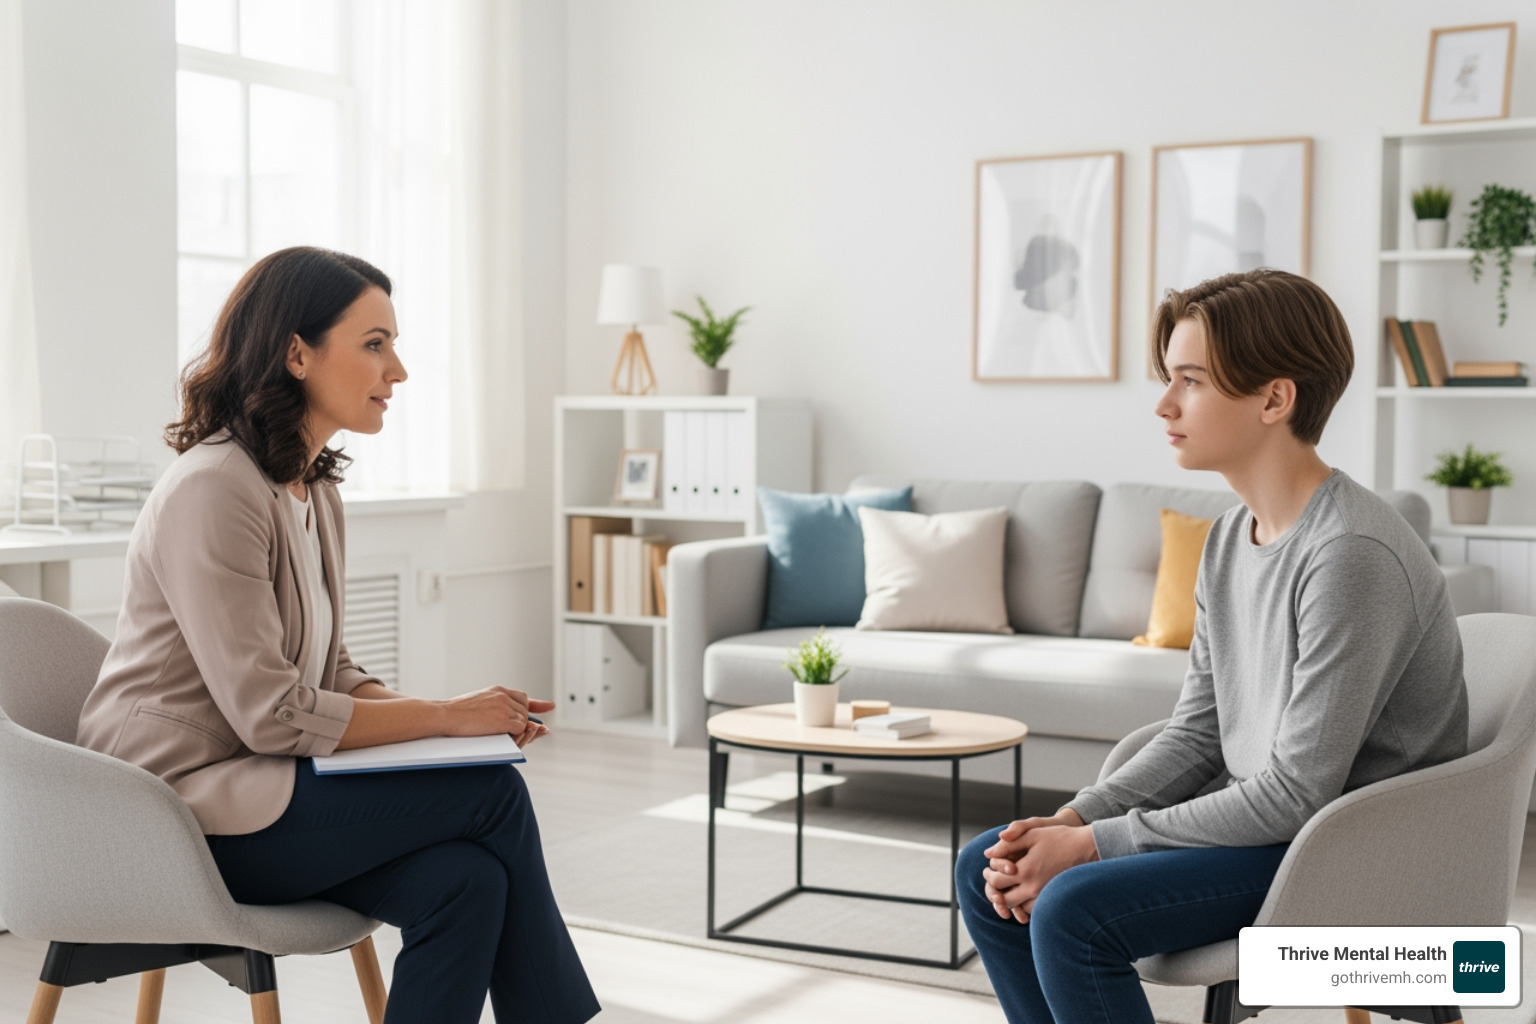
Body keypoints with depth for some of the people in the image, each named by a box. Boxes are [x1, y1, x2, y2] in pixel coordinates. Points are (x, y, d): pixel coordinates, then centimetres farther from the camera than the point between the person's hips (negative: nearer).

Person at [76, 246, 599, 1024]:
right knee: (494, 792, -16)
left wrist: (450, 713, -3)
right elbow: (272, 717, -21)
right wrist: (446, 717, -14)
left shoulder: (314, 489, 11)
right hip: (187, 811, -8)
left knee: (466, 879, -18)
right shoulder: (213, 490, -18)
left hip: (252, 784, 8)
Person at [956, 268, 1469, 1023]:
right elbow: (1195, 736, 8)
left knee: (1072, 910, -26)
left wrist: (1092, 844, -19)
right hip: (1262, 820, 9)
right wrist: (1069, 821, -8)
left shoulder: (1352, 553, -24)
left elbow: (1298, 792, -24)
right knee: (987, 870, 3)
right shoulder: (1231, 536, 6)